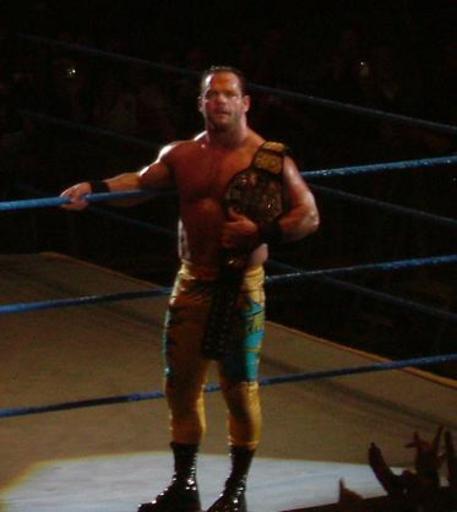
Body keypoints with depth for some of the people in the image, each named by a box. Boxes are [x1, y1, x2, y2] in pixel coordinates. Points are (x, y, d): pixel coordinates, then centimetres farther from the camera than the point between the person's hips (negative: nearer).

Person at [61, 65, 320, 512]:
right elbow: (140, 182, 2)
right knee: (181, 383, 8)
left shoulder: (271, 159, -6)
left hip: (241, 288, -4)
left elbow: (308, 217, -5)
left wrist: (261, 233, -18)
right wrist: (94, 189, -15)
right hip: (191, 285, 4)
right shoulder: (183, 155, 6)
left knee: (239, 388, 1)